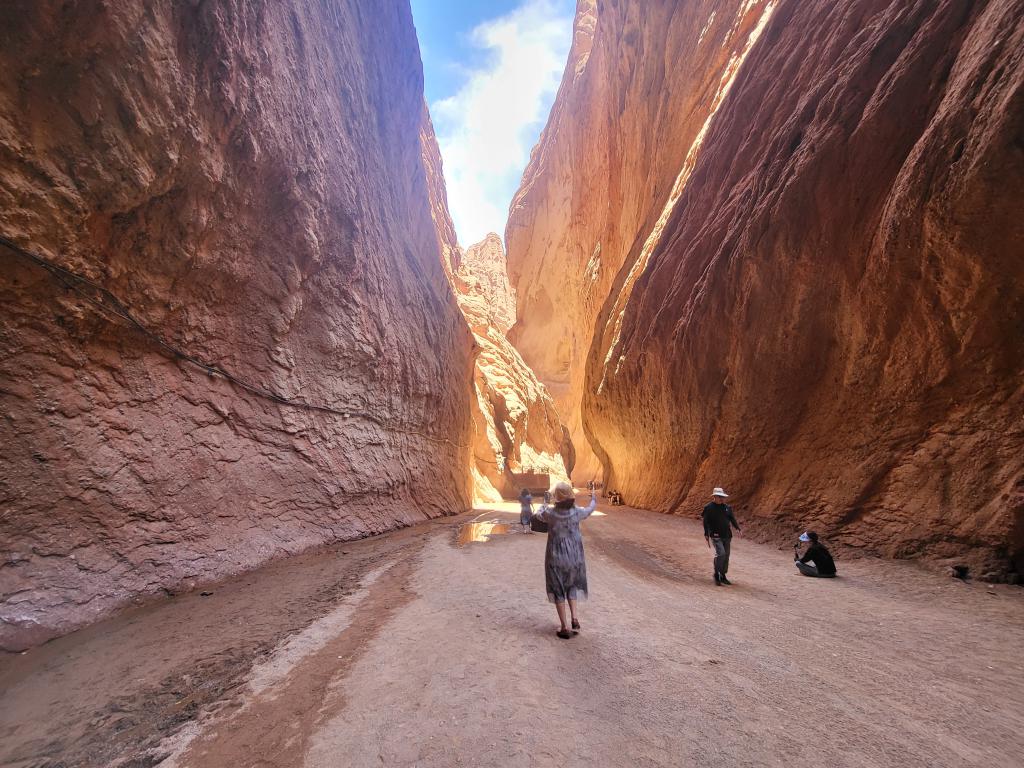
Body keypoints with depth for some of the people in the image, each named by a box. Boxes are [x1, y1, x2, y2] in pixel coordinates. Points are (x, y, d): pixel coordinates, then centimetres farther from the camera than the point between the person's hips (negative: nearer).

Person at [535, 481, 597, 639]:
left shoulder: (550, 513, -17)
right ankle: (574, 617, 13)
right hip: (574, 557, 2)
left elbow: (539, 515, 8)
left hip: (556, 558, -2)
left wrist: (544, 504, 28)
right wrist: (594, 498, 31)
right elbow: (590, 509, 10)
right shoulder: (576, 512, -13)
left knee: (558, 591, 13)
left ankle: (564, 628, 16)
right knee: (572, 586, 26)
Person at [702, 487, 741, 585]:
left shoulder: (727, 507, 10)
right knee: (721, 553, -18)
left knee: (726, 555, 9)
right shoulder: (708, 508, -5)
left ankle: (723, 576, 23)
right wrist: (706, 535, -6)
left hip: (727, 535, 5)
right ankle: (716, 575, -2)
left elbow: (732, 519, 12)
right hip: (716, 535, -5)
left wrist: (737, 528, -5)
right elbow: (706, 522, -4)